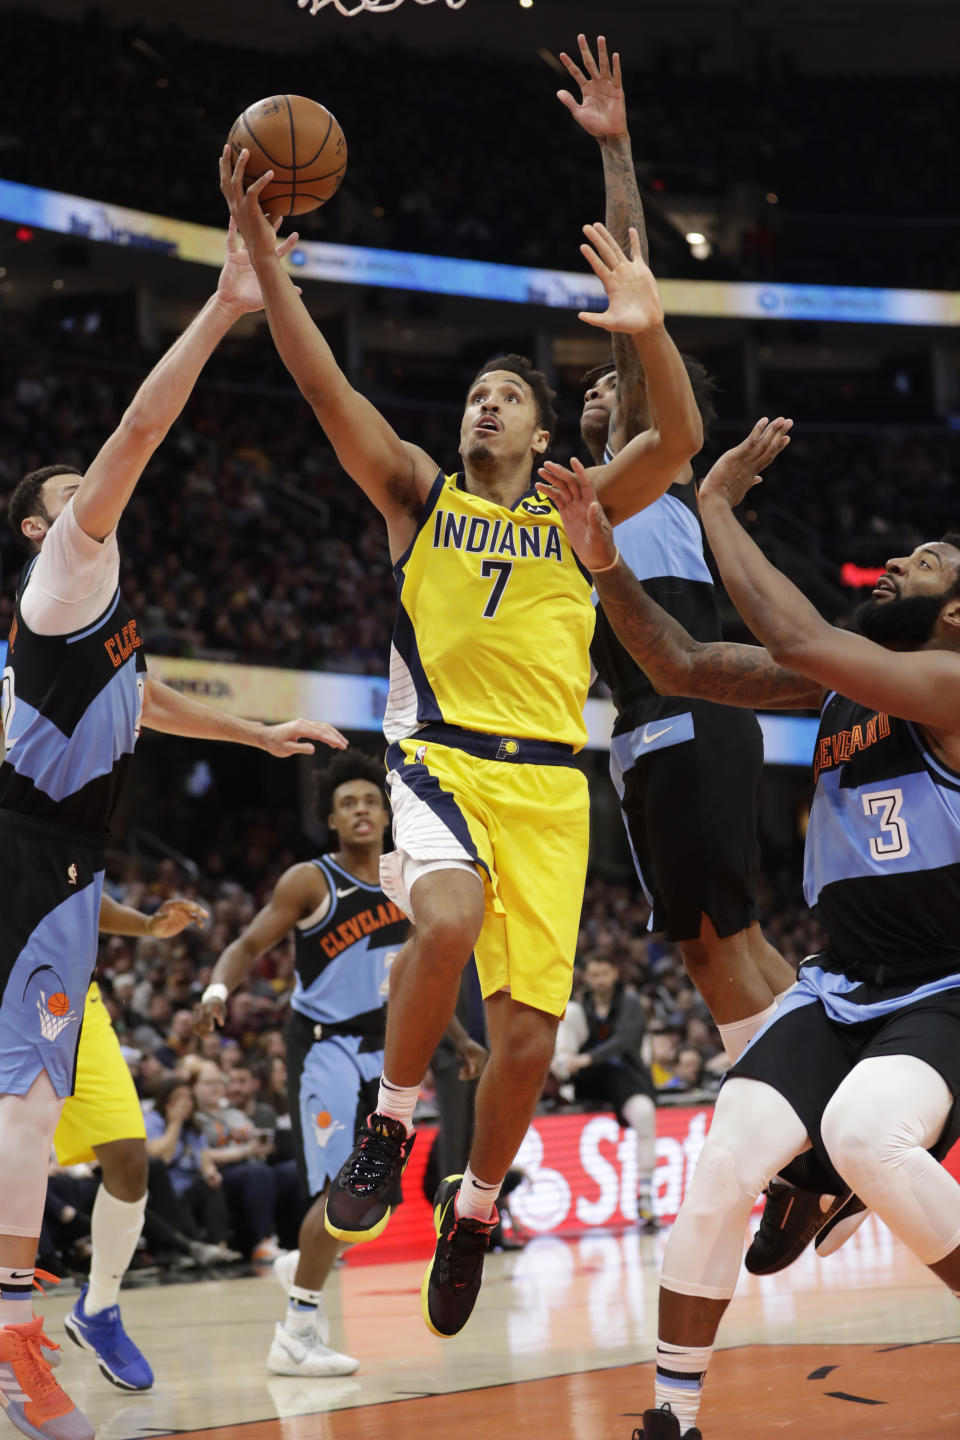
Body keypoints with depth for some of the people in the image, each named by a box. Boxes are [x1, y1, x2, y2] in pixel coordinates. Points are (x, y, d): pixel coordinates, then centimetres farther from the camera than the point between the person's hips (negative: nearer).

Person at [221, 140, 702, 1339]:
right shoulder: (419, 495, 13)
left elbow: (676, 443, -3)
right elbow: (324, 386, 0)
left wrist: (651, 333, -20)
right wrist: (261, 249, -10)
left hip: (547, 781, 2)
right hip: (441, 756, -2)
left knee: (527, 1035, -2)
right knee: (449, 921, -34)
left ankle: (475, 1207, 25)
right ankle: (391, 1122, -11)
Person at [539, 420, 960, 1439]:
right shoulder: (840, 676, 7)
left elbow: (795, 638, -27)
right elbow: (683, 667, 5)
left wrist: (717, 502, -17)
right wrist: (606, 566, -11)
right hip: (840, 987, 7)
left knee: (867, 1139, -35)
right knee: (723, 1168, -13)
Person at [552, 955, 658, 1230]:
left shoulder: (629, 1003, -4)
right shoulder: (582, 1007, 12)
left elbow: (624, 1040, -20)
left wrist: (586, 1059, -35)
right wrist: (565, 1062, -16)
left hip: (623, 1071, -3)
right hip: (587, 1079, 3)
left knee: (644, 1113, -38)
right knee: (568, 1010, -10)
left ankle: (645, 1200, -33)